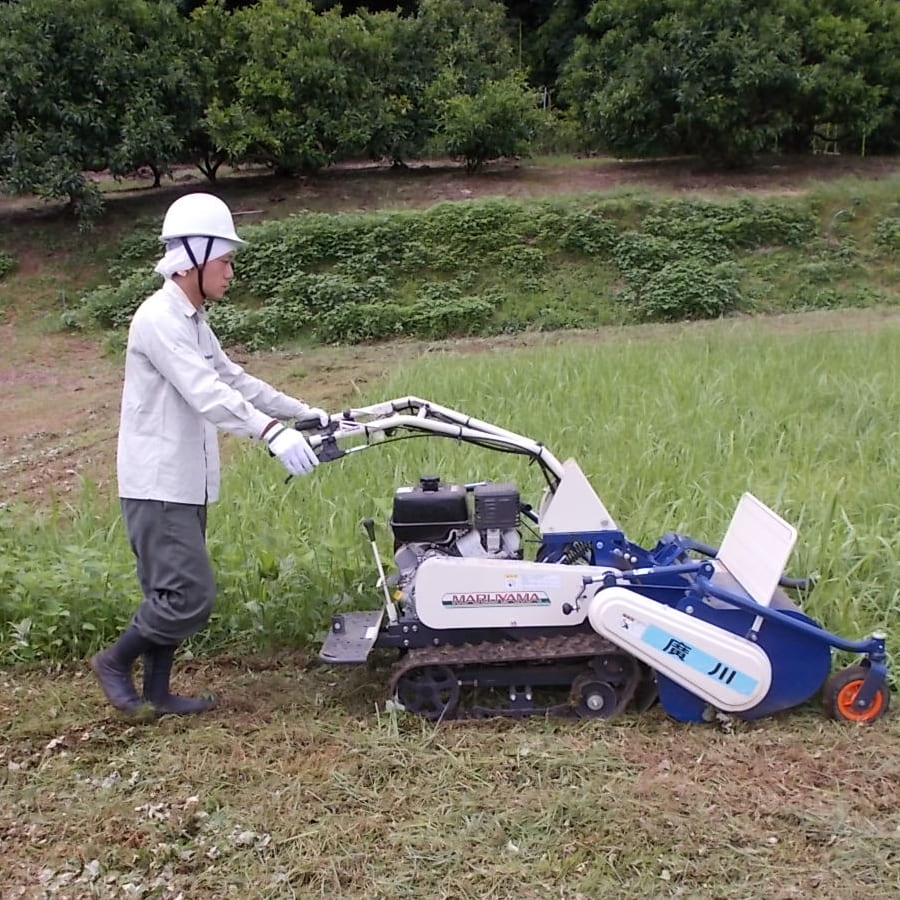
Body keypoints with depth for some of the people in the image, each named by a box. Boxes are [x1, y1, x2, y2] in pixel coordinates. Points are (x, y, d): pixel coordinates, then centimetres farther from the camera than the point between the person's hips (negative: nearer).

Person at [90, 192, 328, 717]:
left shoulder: (193, 322, 16)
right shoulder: (158, 319, -16)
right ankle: (115, 662, 11)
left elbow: (234, 380, 17)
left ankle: (157, 691, 24)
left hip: (185, 485, 10)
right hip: (158, 487, -10)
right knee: (190, 595, -9)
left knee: (173, 592, 14)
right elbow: (206, 393, -29)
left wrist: (306, 413, 10)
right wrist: (272, 432, -40)